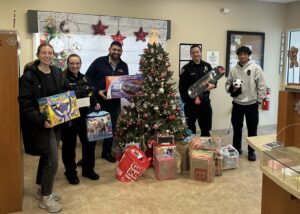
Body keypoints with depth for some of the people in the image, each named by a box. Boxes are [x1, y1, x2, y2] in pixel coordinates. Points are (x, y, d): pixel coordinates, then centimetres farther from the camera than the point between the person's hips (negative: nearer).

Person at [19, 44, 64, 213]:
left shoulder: (57, 73, 6)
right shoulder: (29, 75, -13)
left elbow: (63, 94, 17)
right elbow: (25, 103, -17)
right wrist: (41, 120, -26)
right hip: (39, 124, -7)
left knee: (47, 156, 18)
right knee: (52, 160, -7)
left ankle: (43, 190, 35)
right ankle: (46, 198, 12)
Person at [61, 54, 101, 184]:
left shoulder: (84, 78, 9)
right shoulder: (62, 79, -12)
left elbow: (90, 93, 17)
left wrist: (95, 103, 2)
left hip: (83, 115, 6)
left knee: (89, 142, 13)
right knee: (69, 145, 7)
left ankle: (88, 170, 32)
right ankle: (70, 173, 25)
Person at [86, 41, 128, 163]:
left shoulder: (124, 66, 7)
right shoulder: (99, 62, -6)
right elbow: (88, 77, -6)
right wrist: (97, 91, -17)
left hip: (115, 102, 4)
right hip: (98, 100, -4)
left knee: (111, 127, 13)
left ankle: (107, 152, 29)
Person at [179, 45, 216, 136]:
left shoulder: (207, 66, 8)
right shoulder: (186, 68, -3)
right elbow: (182, 87, -6)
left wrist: (213, 85, -10)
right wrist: (186, 100, -12)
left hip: (205, 100, 4)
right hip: (190, 101, -3)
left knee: (206, 127, 13)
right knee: (190, 127, 6)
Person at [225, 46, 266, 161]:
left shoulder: (256, 68, -6)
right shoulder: (233, 69, 2)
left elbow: (261, 86, -5)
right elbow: (227, 84, 8)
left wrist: (258, 100, -6)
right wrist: (231, 88, -14)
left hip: (252, 104, -2)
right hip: (237, 104, 3)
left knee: (252, 129, 7)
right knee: (237, 128, 13)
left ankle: (251, 151, 22)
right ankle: (237, 148, 29)